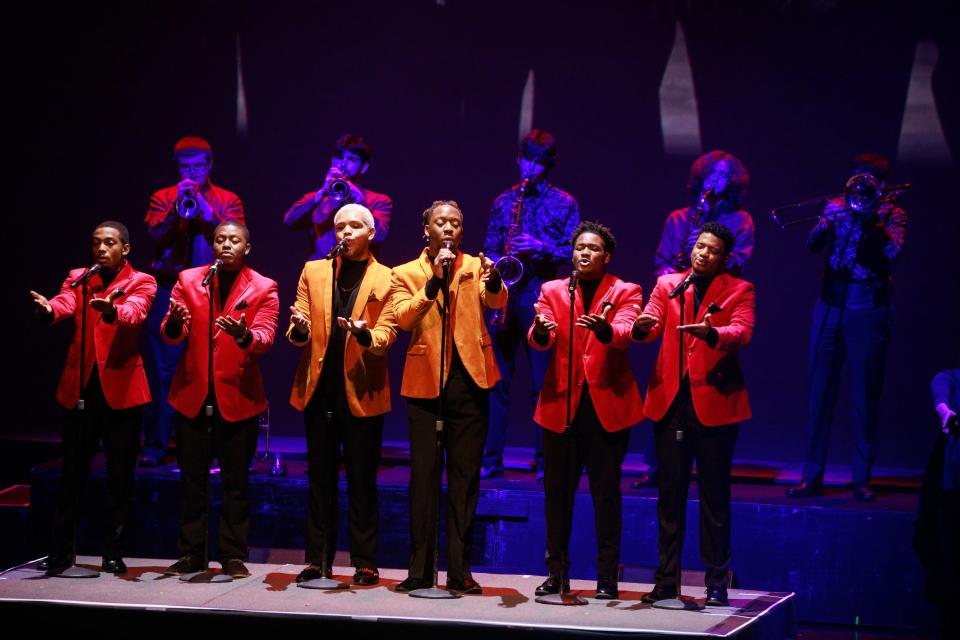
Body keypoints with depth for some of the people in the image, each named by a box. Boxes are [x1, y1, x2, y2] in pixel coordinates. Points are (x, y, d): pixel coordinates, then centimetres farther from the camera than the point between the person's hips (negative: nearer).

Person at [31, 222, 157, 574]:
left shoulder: (141, 282, 1)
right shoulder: (78, 279, 9)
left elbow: (134, 311, -21)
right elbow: (65, 303, -12)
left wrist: (111, 310, -44)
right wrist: (48, 309, -36)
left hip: (121, 388, -2)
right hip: (81, 387, 2)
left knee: (120, 475, 3)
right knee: (73, 472, 7)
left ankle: (113, 552, 11)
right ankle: (61, 551, 14)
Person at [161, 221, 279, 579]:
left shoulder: (263, 289, 2)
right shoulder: (189, 281, 6)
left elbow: (265, 336, -11)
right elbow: (173, 336, -1)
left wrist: (244, 334, -33)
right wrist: (174, 323, -25)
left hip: (238, 396, -2)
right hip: (193, 393, 2)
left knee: (236, 480, 2)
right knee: (192, 478, 5)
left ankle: (233, 555, 9)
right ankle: (191, 554, 12)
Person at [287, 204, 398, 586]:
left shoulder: (385, 279, 3)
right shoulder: (313, 272, 12)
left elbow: (387, 332, -5)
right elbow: (299, 333, 6)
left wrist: (365, 335, -27)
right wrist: (299, 329, -18)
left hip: (362, 392, -3)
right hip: (320, 389, 3)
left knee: (362, 479, 1)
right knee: (320, 477, 7)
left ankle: (365, 562, 6)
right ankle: (318, 559, 12)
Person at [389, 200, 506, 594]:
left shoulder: (475, 266, 8)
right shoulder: (406, 274, 7)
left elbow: (496, 301, -11)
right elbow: (403, 318, -10)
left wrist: (493, 281, -33)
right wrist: (434, 281, -19)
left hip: (469, 380, 1)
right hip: (425, 383, -1)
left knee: (465, 477, 3)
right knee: (424, 475, 0)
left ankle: (460, 570, 6)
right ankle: (420, 570, 3)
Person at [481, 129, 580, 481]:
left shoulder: (565, 204, 6)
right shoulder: (503, 202, 14)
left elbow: (573, 251, 1)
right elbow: (489, 248, 15)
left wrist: (541, 247, -14)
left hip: (541, 295, -2)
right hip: (504, 292, 2)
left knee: (542, 382, -1)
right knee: (496, 379, 1)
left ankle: (544, 461, 5)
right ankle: (490, 459, 5)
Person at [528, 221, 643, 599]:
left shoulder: (625, 292, 5)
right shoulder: (552, 291, 11)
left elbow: (624, 331, -15)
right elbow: (539, 339, -5)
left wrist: (604, 329, -38)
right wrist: (541, 331, -30)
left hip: (608, 405, -2)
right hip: (562, 403, 2)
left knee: (606, 492, 0)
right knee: (557, 491, 4)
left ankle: (607, 579, 5)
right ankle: (556, 574, 13)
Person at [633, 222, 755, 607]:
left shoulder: (739, 291, 4)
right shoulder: (667, 285, 13)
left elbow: (742, 332, -13)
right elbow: (650, 325, 0)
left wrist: (711, 334, -34)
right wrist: (642, 327, -25)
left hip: (714, 402, -2)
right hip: (671, 400, 3)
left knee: (714, 496, 2)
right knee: (670, 494, 6)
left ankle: (717, 582, 8)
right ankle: (666, 580, 12)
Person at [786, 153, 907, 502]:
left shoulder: (891, 213, 5)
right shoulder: (838, 206, 13)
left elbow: (893, 249, -12)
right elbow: (813, 244, 1)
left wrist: (869, 216, -14)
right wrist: (826, 223, -17)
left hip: (868, 308, -3)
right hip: (830, 305, 3)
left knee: (865, 395, -1)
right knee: (820, 391, 1)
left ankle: (862, 479, 5)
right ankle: (812, 476, 5)